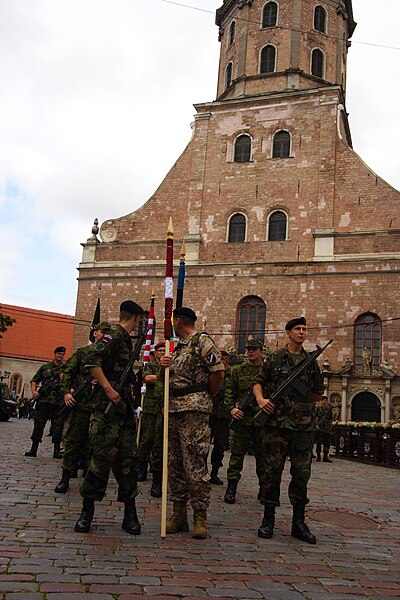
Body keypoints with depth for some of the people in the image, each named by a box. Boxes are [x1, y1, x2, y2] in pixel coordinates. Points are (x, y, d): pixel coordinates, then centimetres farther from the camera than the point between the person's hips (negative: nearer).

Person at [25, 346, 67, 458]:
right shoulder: (45, 367, 14)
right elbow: (34, 380, 15)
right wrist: (34, 392, 0)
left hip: (58, 402, -1)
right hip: (43, 400, 1)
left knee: (57, 427, 0)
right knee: (38, 424, 2)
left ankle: (57, 451, 5)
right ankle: (33, 449, 9)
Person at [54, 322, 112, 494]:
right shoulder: (82, 352, 7)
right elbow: (67, 372, 5)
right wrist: (66, 392, -8)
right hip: (81, 403, -1)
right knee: (72, 439, 1)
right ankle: (65, 478, 10)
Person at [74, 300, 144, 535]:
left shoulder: (126, 339, 20)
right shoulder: (114, 335, -8)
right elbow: (92, 360, -21)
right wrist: (108, 388, -22)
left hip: (125, 407, 9)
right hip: (108, 407, -9)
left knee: (128, 458, 6)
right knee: (103, 456, -7)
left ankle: (130, 513, 12)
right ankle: (87, 511, 5)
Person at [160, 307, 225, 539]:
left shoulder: (202, 340, -5)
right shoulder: (178, 346, 20)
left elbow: (218, 372, -11)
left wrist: (206, 397, 0)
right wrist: (164, 366, 0)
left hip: (194, 409, -9)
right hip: (173, 408, 9)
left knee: (195, 464, -7)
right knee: (174, 463, 10)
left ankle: (200, 516, 1)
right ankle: (179, 514, 18)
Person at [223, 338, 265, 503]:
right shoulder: (238, 370, 8)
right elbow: (229, 391, 8)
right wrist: (231, 408, -6)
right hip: (242, 418, 0)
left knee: (262, 455, 8)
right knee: (237, 453, 2)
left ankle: (264, 488, 19)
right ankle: (231, 487, 10)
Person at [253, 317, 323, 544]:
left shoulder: (312, 361, 12)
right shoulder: (275, 358, 4)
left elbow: (318, 393, 20)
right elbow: (258, 382, 7)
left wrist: (301, 403, 9)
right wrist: (261, 399, -10)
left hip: (304, 424, 3)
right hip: (278, 422, -3)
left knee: (302, 473, 6)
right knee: (273, 471, 1)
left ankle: (299, 522, 16)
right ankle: (268, 520, 12)